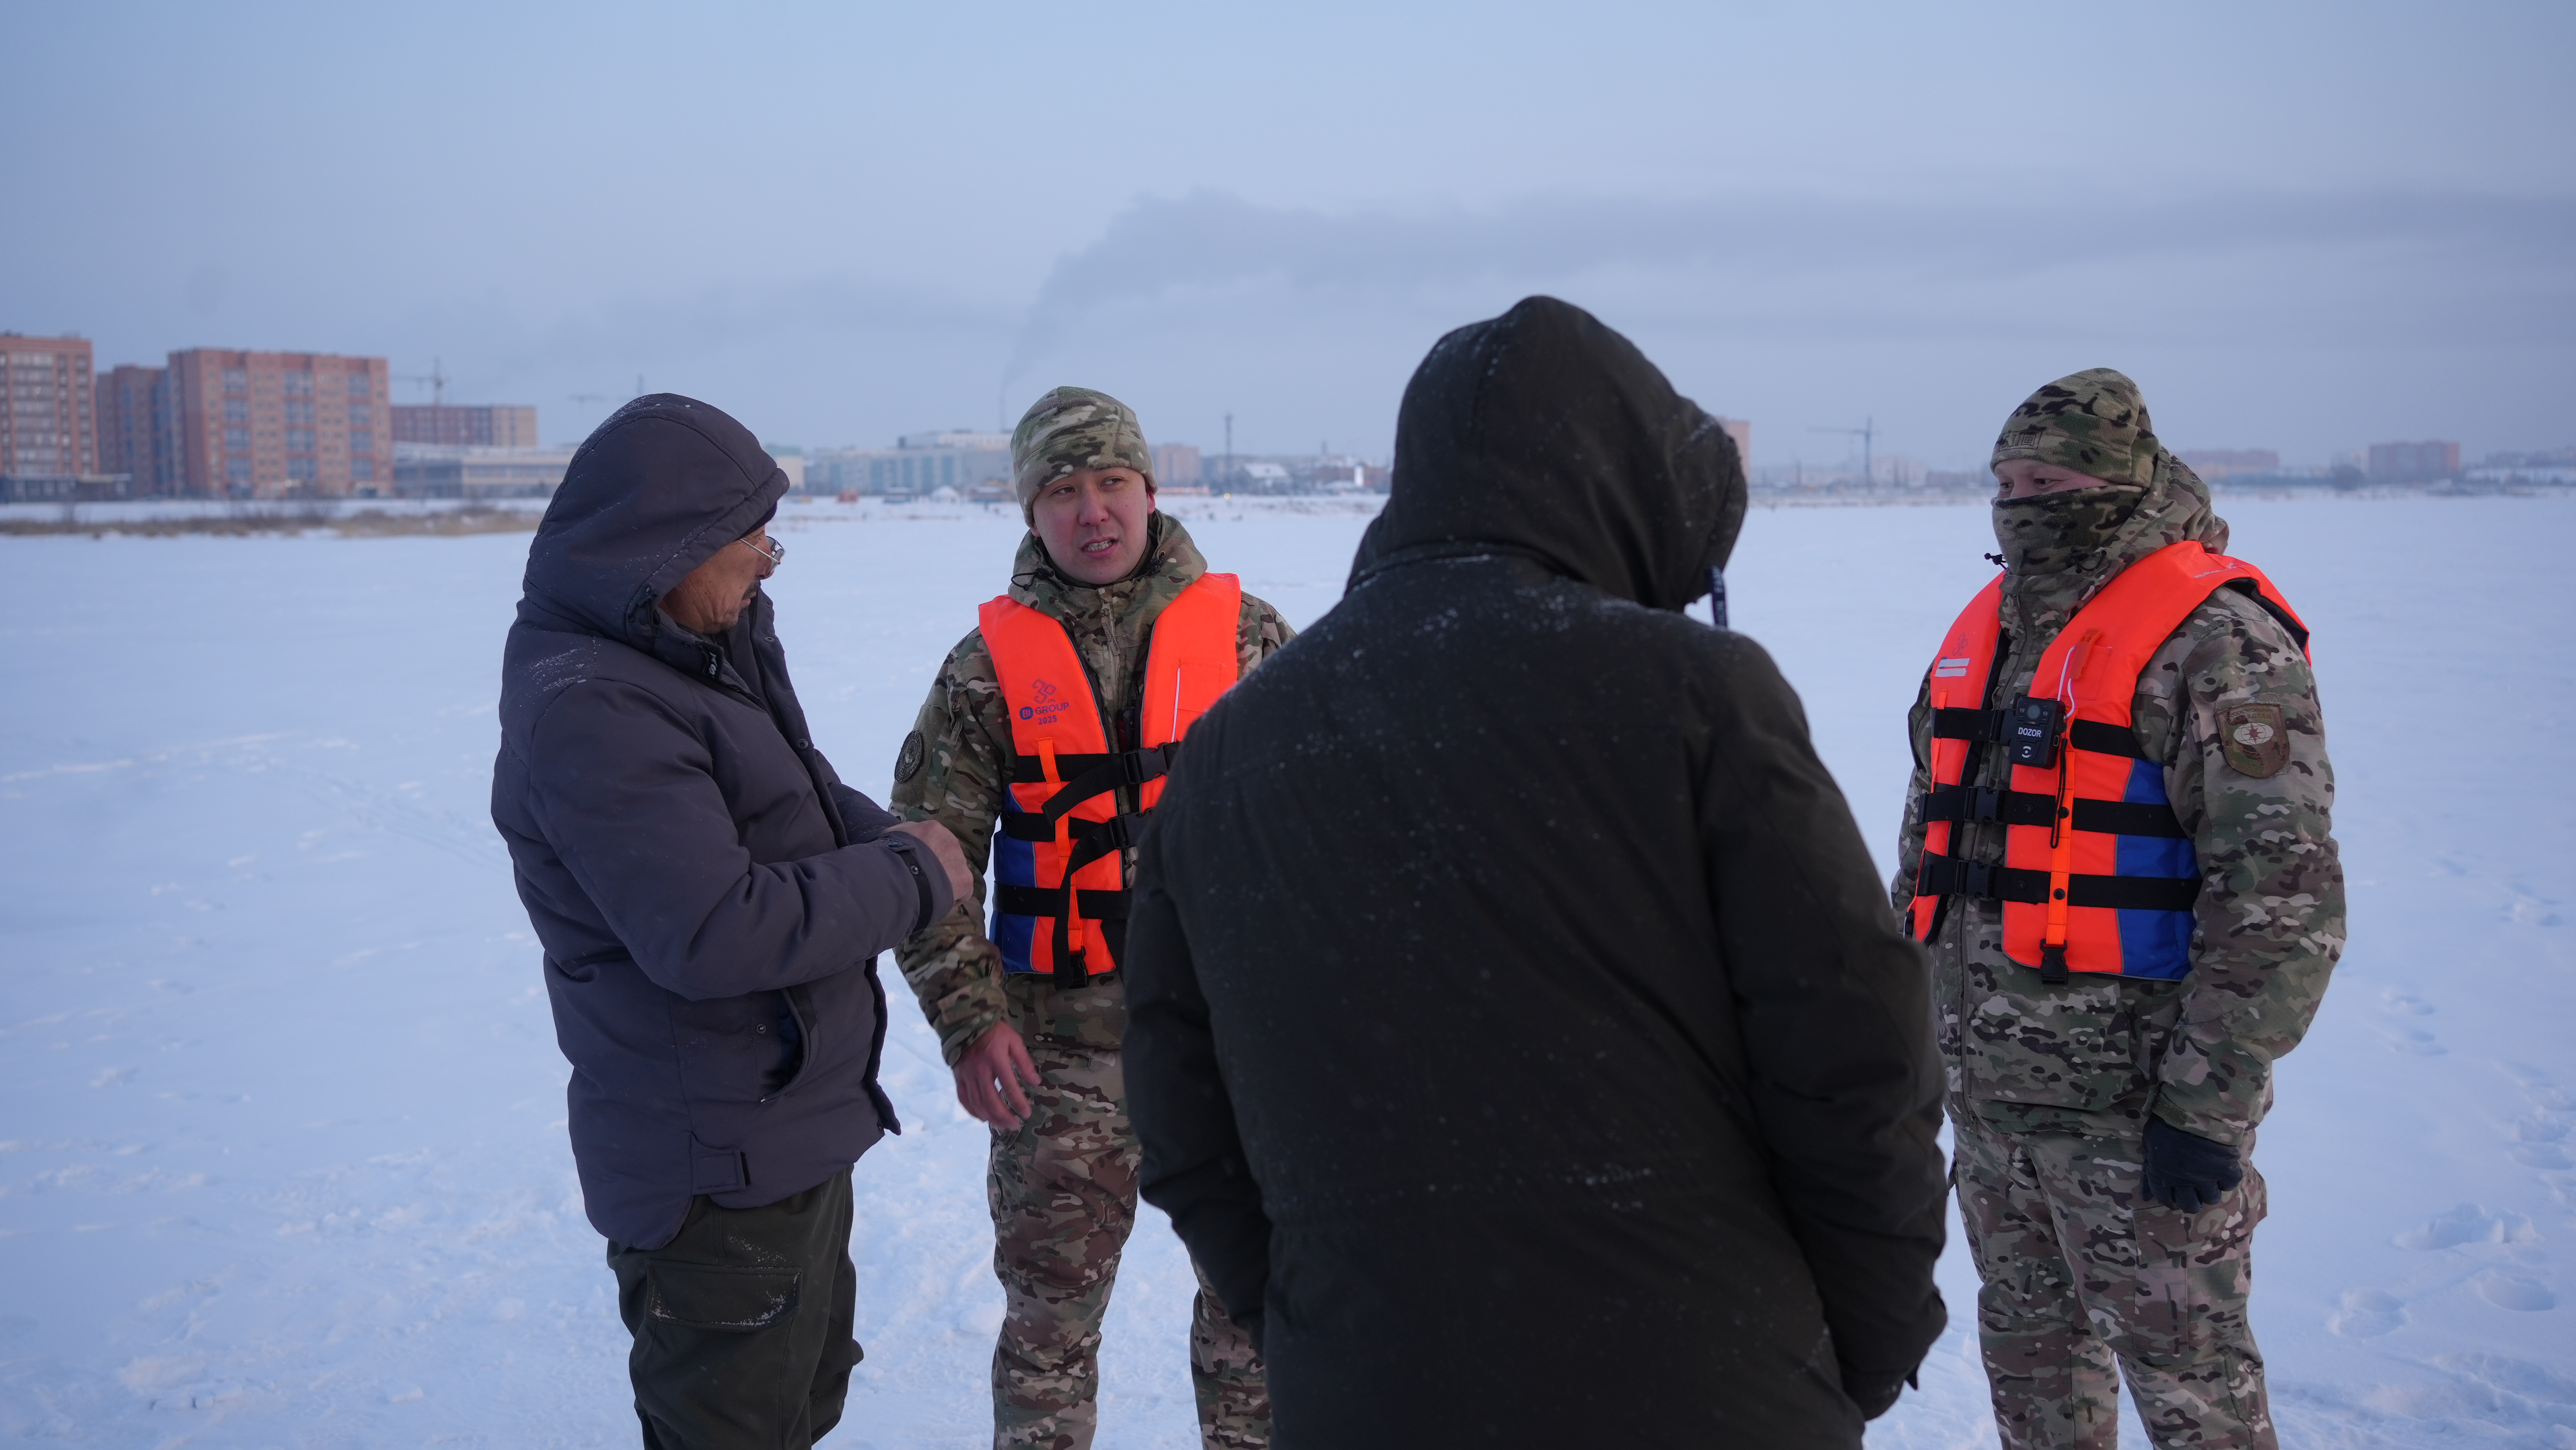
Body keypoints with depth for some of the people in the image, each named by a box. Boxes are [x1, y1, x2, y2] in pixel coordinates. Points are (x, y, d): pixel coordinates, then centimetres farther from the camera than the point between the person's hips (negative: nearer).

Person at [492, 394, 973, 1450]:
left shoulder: (714, 650, 6)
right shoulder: (587, 713, -26)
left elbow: (797, 800, 15)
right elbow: (716, 934, -32)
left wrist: (888, 840, -7)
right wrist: (912, 878, -21)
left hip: (792, 1135, 10)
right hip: (717, 1170, -10)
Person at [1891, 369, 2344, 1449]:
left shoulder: (2215, 641, -14)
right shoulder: (1987, 628, 10)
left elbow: (2282, 896, -19)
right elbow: (1933, 833, 18)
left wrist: (2206, 1112, -19)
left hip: (2135, 1104, -7)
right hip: (1985, 1088, 7)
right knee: (2029, 1345, 20)